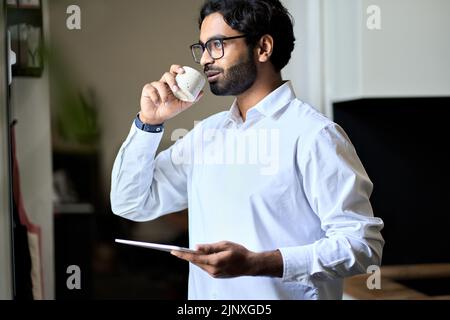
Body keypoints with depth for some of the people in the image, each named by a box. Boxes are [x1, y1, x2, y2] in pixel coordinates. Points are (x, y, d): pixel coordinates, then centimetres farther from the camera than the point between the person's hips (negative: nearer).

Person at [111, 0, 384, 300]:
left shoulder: (313, 134, -12)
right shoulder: (206, 132, 9)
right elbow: (132, 204, 13)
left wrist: (256, 263, -25)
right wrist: (149, 122, 1)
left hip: (282, 292, -6)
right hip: (203, 291, 6)